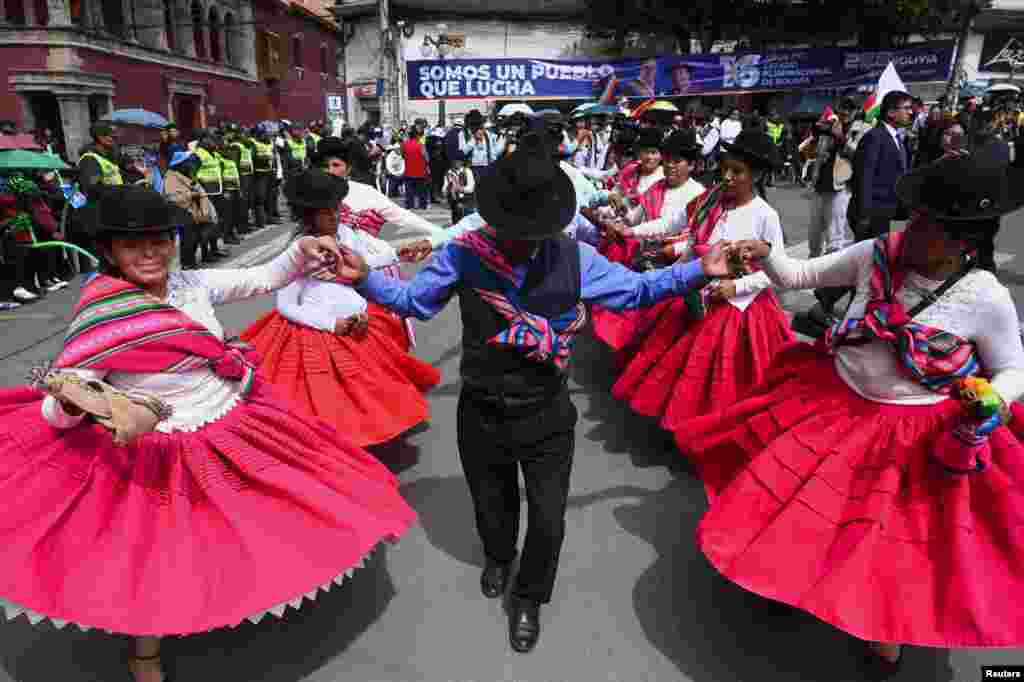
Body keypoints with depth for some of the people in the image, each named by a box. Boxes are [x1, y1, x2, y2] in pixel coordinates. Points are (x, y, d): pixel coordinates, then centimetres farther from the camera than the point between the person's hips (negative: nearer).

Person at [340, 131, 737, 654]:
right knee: (491, 503, 24)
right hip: (481, 414, 0)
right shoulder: (463, 254, -12)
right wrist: (365, 278, -17)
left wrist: (699, 272, -8)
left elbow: (635, 289, -1)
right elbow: (413, 299, -1)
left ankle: (528, 600, 43)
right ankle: (497, 557, 62)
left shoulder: (574, 257, -9)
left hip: (547, 415, 0)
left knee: (548, 519, 11)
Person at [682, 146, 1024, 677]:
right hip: (830, 403, 3)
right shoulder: (876, 254, -11)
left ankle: (888, 625, 42)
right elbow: (799, 276, -3)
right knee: (803, 497, 16)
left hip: (918, 436, -3)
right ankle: (788, 568, 47)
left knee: (893, 541, 11)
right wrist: (765, 256, -22)